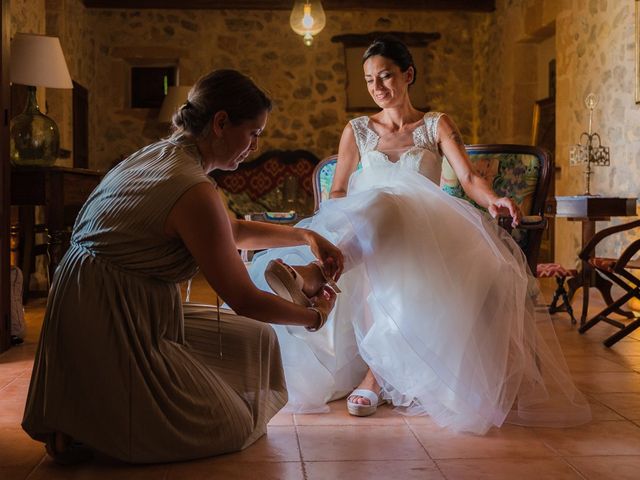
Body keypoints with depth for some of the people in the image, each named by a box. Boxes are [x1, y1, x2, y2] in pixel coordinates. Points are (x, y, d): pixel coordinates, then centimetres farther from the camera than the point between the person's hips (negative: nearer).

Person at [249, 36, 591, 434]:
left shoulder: (437, 126, 10)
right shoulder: (357, 131, 16)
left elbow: (468, 176, -5)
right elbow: (338, 193, 16)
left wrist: (493, 200, -29)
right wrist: (334, 226, -9)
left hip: (424, 235, -1)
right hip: (364, 232, 2)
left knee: (385, 209, -39)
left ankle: (312, 277, -54)